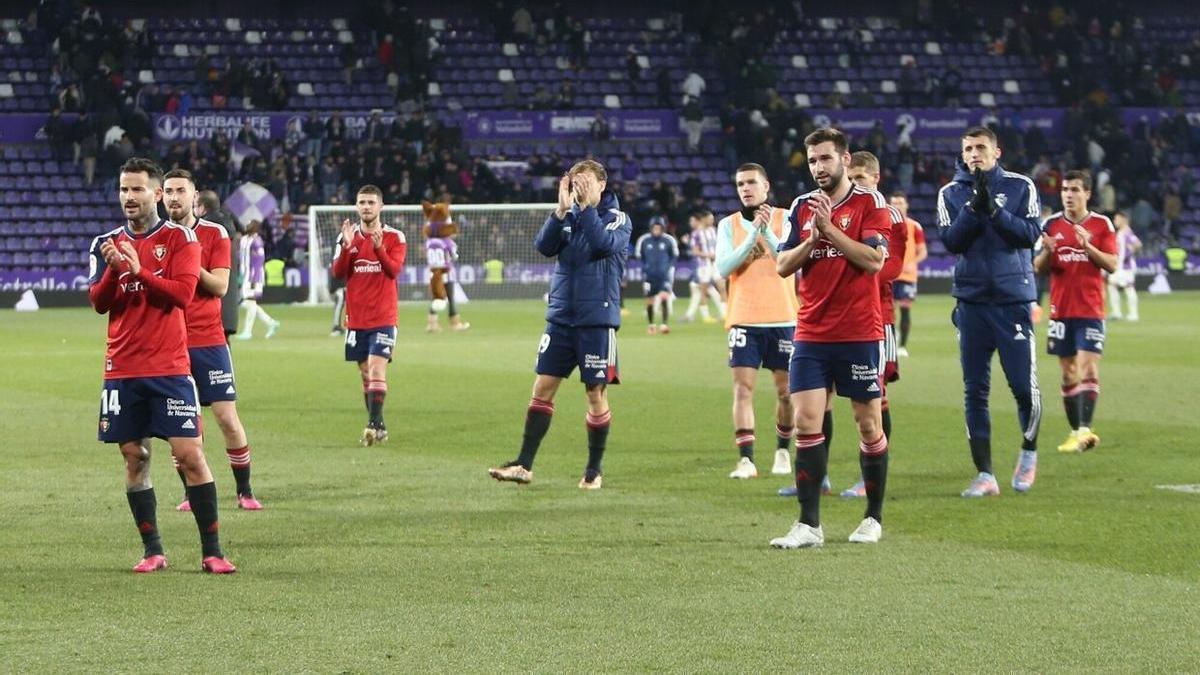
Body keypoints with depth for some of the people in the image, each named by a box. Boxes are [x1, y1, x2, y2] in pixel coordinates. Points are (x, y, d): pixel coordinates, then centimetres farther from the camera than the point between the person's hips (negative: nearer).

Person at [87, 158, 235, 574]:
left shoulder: (180, 238, 0)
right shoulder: (107, 244, 10)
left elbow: (182, 293, -11)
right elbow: (98, 302, 2)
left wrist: (139, 271, -21)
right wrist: (113, 269, -16)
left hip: (170, 368, -3)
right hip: (122, 369, 3)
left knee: (190, 454, -7)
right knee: (134, 458, 4)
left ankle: (211, 551, -2)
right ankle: (152, 551, 12)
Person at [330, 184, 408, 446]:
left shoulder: (394, 237, -2)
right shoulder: (348, 235, 7)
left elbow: (394, 270, -16)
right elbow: (338, 272, -3)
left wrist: (378, 248, -31)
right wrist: (346, 246, -18)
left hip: (383, 317, -4)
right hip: (356, 317, 4)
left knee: (377, 368, -16)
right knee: (365, 373, 8)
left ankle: (374, 425, -20)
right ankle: (378, 427, 15)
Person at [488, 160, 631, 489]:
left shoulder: (618, 219, -1)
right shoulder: (568, 216, 8)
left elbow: (604, 244, -21)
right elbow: (544, 245, -8)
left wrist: (586, 206, -24)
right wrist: (561, 209, -19)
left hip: (597, 321, -4)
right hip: (561, 317, 4)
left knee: (596, 393, 1)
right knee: (543, 388, 1)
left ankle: (595, 469, 13)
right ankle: (524, 465, 4)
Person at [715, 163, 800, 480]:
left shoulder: (785, 219, 1)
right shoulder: (728, 224, 5)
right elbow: (723, 267, -8)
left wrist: (767, 232, -23)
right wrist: (753, 234, -15)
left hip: (783, 319, 0)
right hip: (744, 320, 0)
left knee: (786, 391, 6)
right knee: (743, 388, -9)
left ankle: (783, 450, 26)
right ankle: (746, 460, -12)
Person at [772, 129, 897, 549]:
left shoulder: (870, 203, -3)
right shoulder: (802, 207, 11)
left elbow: (873, 260, -14)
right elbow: (782, 266, 6)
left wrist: (830, 228, -17)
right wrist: (811, 239, -11)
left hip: (859, 335, -3)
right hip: (811, 335, 3)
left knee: (869, 424, 4)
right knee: (807, 423, -6)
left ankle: (873, 518, 18)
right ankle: (809, 525, -6)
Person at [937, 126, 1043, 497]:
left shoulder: (1020, 186, 3)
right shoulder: (951, 193, 7)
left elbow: (1030, 233, -8)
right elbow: (951, 241, -4)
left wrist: (994, 209, -17)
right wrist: (974, 207, -15)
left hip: (1013, 299, -2)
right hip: (971, 301, 2)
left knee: (1024, 386, -5)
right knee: (974, 391, 1)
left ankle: (1029, 453, 21)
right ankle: (984, 474, 7)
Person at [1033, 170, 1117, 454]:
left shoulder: (1102, 225, 1)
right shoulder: (1052, 225, 7)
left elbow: (1112, 265, -3)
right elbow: (1038, 268, 7)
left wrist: (1087, 246, -19)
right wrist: (1047, 252, -15)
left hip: (1090, 311, -3)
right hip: (1060, 311, 3)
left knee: (1088, 369, -14)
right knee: (1069, 374, 5)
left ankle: (1084, 429, -22)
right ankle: (1076, 431, 11)